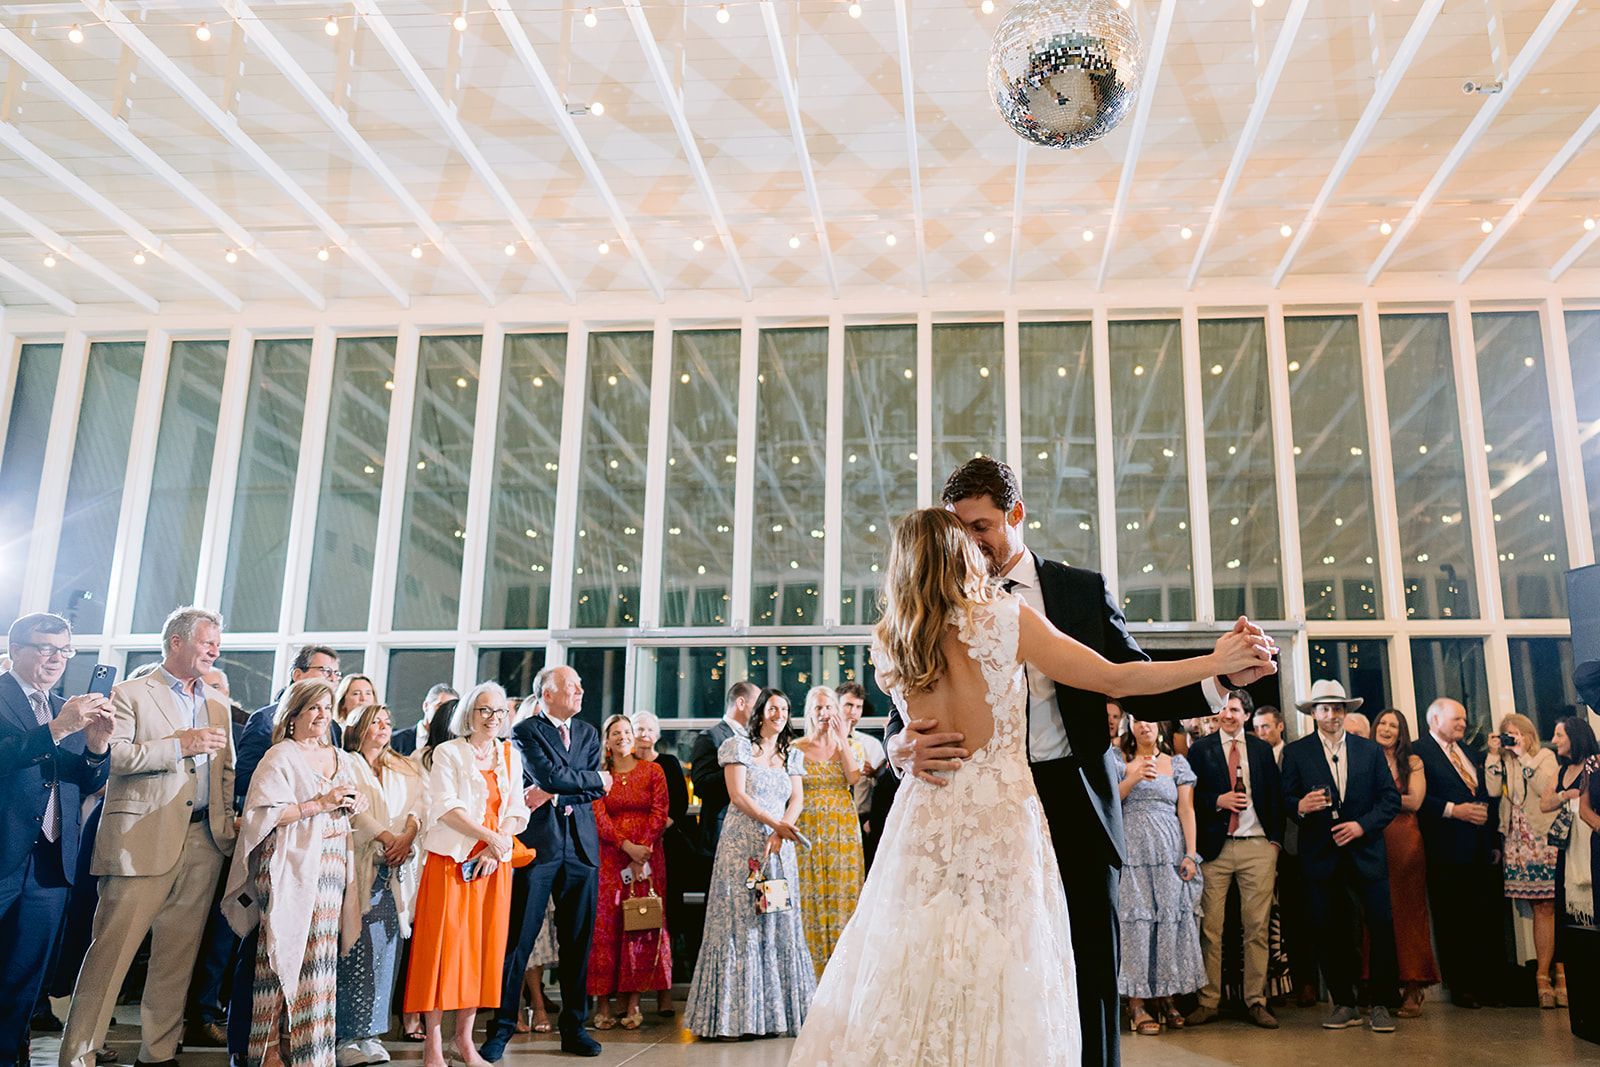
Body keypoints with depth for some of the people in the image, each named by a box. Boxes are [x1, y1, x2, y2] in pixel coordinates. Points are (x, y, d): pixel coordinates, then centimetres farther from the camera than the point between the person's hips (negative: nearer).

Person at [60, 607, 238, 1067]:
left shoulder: (217, 706, 20)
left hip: (203, 840, 5)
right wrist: (181, 744, -17)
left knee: (178, 955, 8)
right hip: (145, 839, -5)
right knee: (112, 948, -6)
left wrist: (226, 826, 10)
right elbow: (113, 755, -12)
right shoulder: (131, 694, 2)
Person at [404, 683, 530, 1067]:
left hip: (494, 863, 4)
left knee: (484, 947, 5)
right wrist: (492, 837, -17)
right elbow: (446, 807, -11)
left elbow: (516, 810, 7)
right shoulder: (448, 753, -1)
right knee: (444, 946, -5)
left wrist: (496, 850, -8)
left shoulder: (510, 756, 12)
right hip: (451, 861, -4)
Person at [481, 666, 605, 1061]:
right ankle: (501, 1029, 7)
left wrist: (553, 795, -10)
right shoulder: (525, 732, -1)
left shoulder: (588, 733, 15)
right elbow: (551, 775, -16)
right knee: (519, 938, -3)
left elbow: (595, 791, 4)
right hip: (537, 844, -5)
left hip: (581, 846, 5)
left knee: (578, 940, 8)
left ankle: (573, 1027, 18)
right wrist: (597, 779, -3)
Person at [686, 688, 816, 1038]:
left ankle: (776, 1010, 6)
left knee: (780, 924, 1)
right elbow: (738, 795, -8)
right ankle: (740, 1014, 1)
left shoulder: (792, 755, 16)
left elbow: (797, 799, 6)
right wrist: (776, 824, -16)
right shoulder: (739, 746, 2)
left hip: (779, 848, 5)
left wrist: (780, 832, -12)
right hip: (742, 847, -4)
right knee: (741, 923, -4)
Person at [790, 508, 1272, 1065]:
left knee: (909, 972, 10)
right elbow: (1116, 680, -4)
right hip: (1001, 815, -3)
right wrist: (1216, 662, 4)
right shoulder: (1006, 616, -6)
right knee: (1001, 975, 5)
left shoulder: (886, 643, 3)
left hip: (924, 817, 3)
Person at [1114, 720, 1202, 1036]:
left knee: (1171, 918, 0)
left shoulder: (1177, 763, 12)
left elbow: (1186, 810, 5)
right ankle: (1137, 1001, -1)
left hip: (1169, 851, 2)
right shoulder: (1120, 760, 9)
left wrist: (1190, 854, -3)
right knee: (1135, 918, -5)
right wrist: (1133, 779, -13)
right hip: (1132, 850, -1)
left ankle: (1166, 995, 10)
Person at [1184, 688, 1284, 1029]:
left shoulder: (1262, 749, 12)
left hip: (1258, 846, 2)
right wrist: (1218, 801, -11)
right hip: (1216, 847, -1)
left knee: (1258, 928, 1)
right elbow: (1190, 797, 5)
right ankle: (1208, 1001, 7)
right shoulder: (1200, 749, 6)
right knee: (1210, 928, 0)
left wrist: (1276, 839, 5)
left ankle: (1256, 1001, 9)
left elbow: (1275, 796, 12)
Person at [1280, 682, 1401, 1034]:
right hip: (1320, 855, 0)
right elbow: (1286, 800, 2)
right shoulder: (1296, 752, 5)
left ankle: (1382, 1004, 9)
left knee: (1382, 926, -3)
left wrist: (1362, 825, -10)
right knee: (1328, 931, 2)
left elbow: (1391, 797, 4)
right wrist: (1300, 806, -20)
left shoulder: (1370, 750, 9)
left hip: (1366, 850, 1)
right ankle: (1344, 1004, 14)